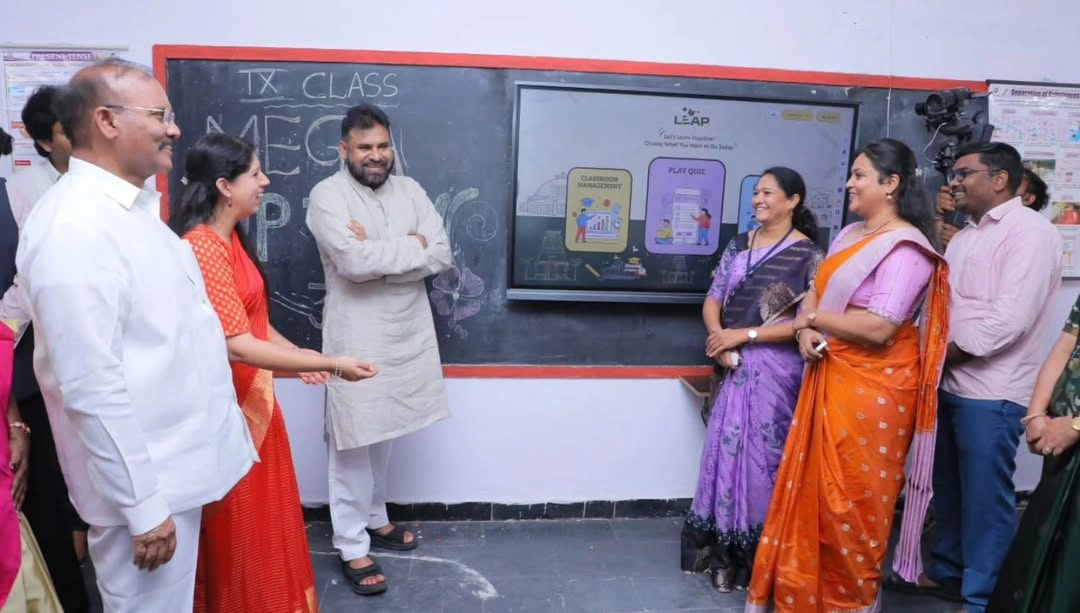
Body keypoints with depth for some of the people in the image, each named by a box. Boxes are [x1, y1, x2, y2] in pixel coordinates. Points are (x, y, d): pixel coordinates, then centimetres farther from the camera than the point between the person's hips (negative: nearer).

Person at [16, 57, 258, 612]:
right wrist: (143, 506, -20)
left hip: (172, 463, 9)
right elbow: (91, 388, -24)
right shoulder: (74, 228, -22)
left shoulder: (133, 206, 8)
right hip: (143, 481, -9)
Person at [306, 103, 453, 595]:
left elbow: (442, 255, -4)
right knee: (355, 443, 3)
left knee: (382, 434, 20)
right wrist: (411, 248, -13)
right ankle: (352, 548, 17)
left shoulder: (410, 190, 6)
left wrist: (378, 253, -15)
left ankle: (375, 519, 38)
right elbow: (353, 261, -25)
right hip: (357, 339, -5)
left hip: (409, 334, 5)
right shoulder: (327, 195, -10)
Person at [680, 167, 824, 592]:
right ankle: (726, 552, 22)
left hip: (775, 370, -5)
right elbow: (712, 302, 8)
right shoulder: (739, 246, 10)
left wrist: (744, 335, -16)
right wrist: (719, 342, -11)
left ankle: (757, 555, 21)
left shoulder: (807, 255, -6)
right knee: (726, 452, 8)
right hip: (736, 366, 5)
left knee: (761, 457, 2)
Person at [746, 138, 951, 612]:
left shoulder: (905, 248, -15)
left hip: (874, 387, -8)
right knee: (816, 490, 15)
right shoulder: (849, 235, 13)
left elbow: (879, 327, -24)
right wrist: (806, 331, -9)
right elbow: (817, 291, 13)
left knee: (854, 497, 6)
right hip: (831, 377, 8)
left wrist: (813, 318, -11)